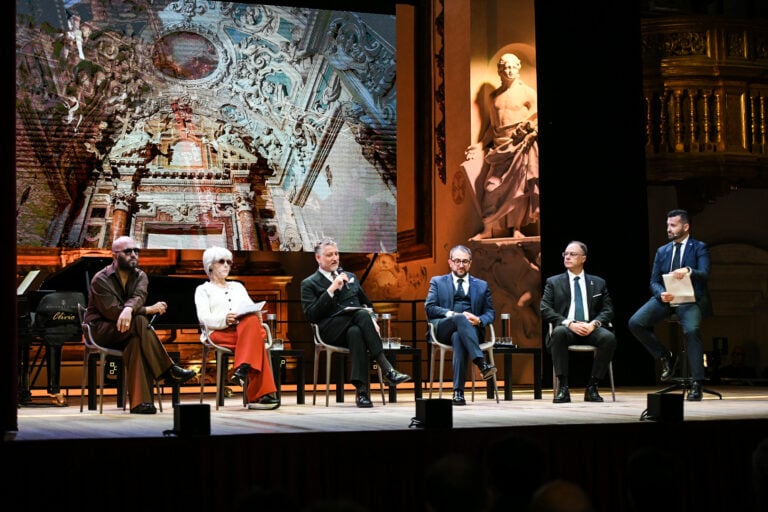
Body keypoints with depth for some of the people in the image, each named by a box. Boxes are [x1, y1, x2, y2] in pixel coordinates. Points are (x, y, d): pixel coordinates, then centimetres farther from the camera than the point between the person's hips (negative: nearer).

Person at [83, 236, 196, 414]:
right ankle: (168, 370, -32)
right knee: (139, 321, -34)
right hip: (101, 330, -5)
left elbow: (139, 297, -17)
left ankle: (140, 402, -42)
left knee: (136, 342, -35)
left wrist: (129, 309, -42)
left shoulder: (140, 276, 7)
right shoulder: (101, 279, -8)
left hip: (128, 333, 5)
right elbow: (112, 312, -20)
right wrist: (148, 310, -21)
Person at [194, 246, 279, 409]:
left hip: (247, 329, 4)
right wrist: (224, 319, -21)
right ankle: (259, 394, -43)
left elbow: (253, 309, 20)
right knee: (256, 341, -36)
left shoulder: (238, 286, 34)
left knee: (252, 322, -37)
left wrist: (257, 315, -7)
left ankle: (242, 369, -46)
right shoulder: (203, 289, 19)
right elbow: (204, 318, 1)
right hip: (220, 334, -4)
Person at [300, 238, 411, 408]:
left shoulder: (350, 277, 28)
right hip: (332, 331, -4)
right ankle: (387, 369, -43)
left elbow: (367, 304, 32)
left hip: (354, 326, 4)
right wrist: (331, 290, -10)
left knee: (356, 332, -37)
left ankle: (361, 390, -47)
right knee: (361, 315, -36)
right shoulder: (309, 284, 11)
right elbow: (310, 315, -4)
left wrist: (371, 319, 8)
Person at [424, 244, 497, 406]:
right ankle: (481, 363, -48)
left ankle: (458, 392, -44)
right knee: (460, 319, -37)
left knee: (458, 338, -39)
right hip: (443, 329, 0)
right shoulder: (437, 282, 21)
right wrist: (453, 315, -12)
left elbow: (490, 313, 17)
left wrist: (479, 320, -9)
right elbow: (429, 308, 6)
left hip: (471, 329, 0)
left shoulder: (481, 285, 24)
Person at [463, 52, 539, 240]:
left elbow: (536, 121, -1)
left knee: (519, 187, -7)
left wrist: (529, 129, -19)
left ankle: (516, 228, 0)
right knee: (492, 186, -1)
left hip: (520, 146, -4)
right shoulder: (494, 97, 16)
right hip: (499, 147, 4)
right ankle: (487, 229, 2)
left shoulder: (528, 93, 1)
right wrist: (480, 145, 15)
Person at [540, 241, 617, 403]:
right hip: (566, 328, -1)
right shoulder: (553, 282, 13)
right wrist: (569, 323, -13)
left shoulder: (598, 283, 18)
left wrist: (593, 324, -12)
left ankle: (592, 387, -21)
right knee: (559, 333, -37)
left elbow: (608, 310, 10)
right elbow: (545, 310, 2)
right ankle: (563, 388, -32)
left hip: (590, 329, 2)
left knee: (609, 337, -31)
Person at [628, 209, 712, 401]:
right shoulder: (662, 251, 19)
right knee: (635, 323, -19)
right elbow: (654, 282, 13)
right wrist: (661, 294, -11)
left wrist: (688, 271, -32)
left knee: (691, 330, -33)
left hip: (690, 299, -4)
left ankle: (696, 384, -24)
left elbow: (705, 274, -9)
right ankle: (664, 356, 2)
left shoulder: (699, 248, 7)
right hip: (666, 298, 4)